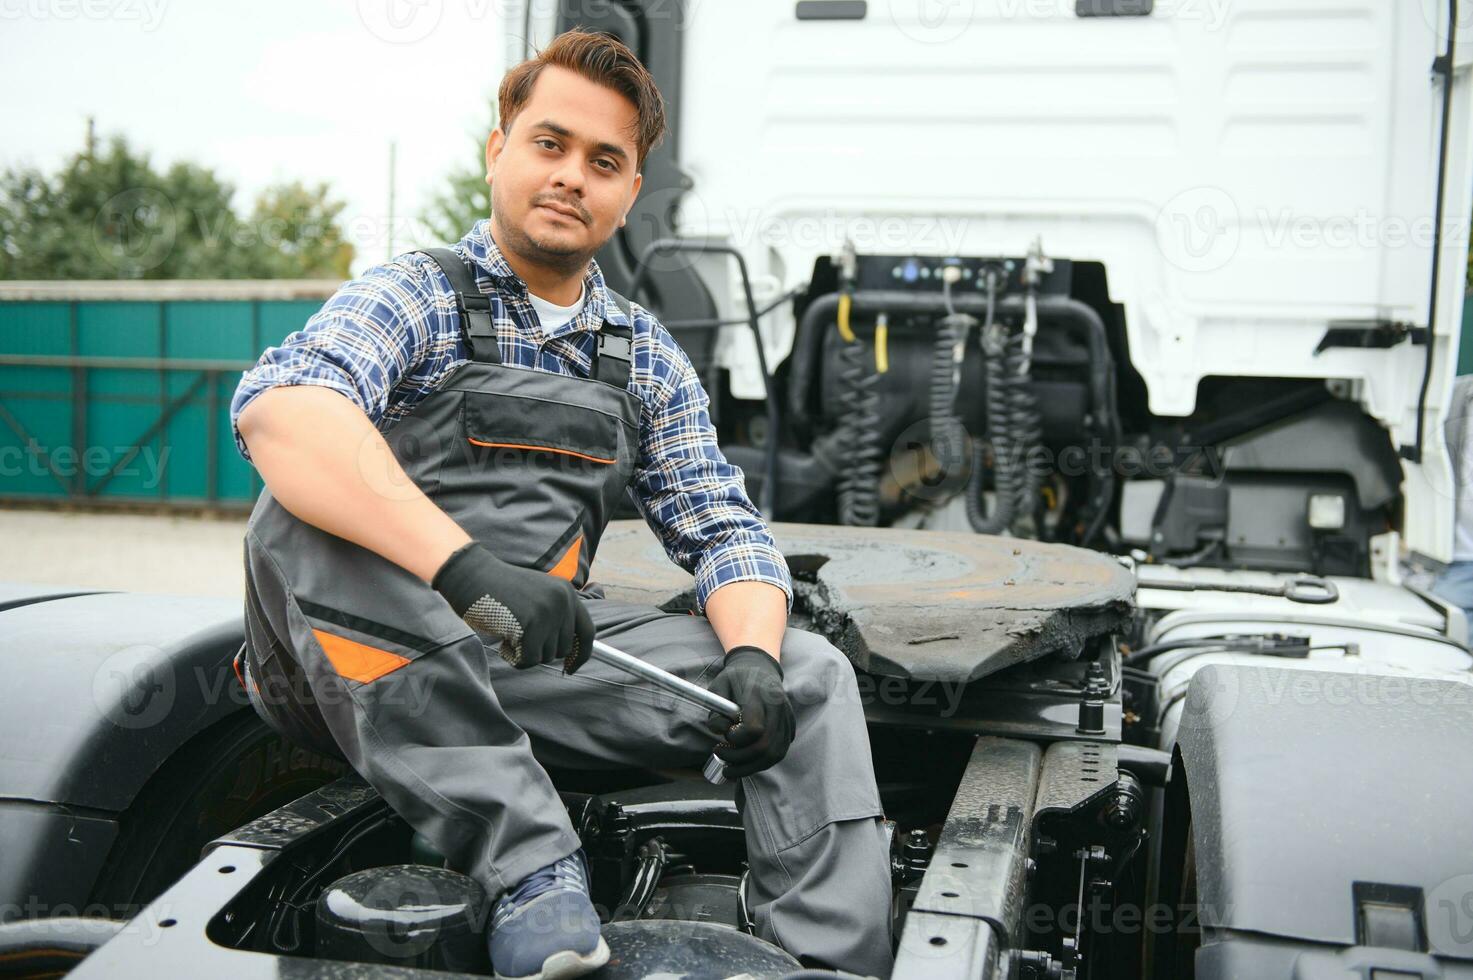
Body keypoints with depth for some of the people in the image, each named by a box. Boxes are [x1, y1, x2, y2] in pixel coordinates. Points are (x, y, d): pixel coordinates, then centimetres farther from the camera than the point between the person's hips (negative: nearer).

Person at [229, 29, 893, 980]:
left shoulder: (649, 358, 15)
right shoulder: (415, 295, -3)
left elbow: (725, 530, 12)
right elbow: (277, 410, -24)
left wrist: (752, 657, -12)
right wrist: (464, 563, -39)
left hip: (545, 660, 5)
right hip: (363, 658, -4)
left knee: (812, 676, -8)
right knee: (307, 518, -35)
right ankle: (529, 865, -36)